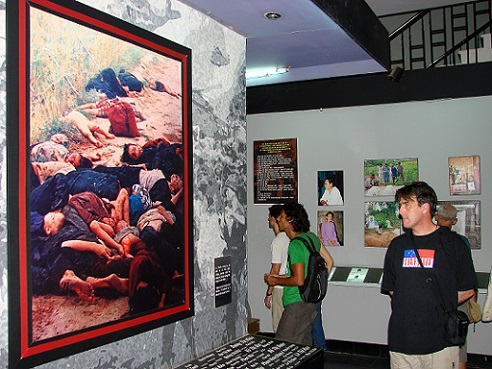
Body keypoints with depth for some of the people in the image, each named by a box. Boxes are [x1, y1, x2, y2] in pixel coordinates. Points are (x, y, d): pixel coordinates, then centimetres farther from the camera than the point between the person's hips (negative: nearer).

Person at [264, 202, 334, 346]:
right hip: (312, 301, 10)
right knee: (305, 345, 16)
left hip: (298, 303, -10)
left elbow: (299, 281, -21)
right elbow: (329, 262, 16)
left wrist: (276, 281, -6)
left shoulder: (295, 245, -17)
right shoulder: (311, 237, 9)